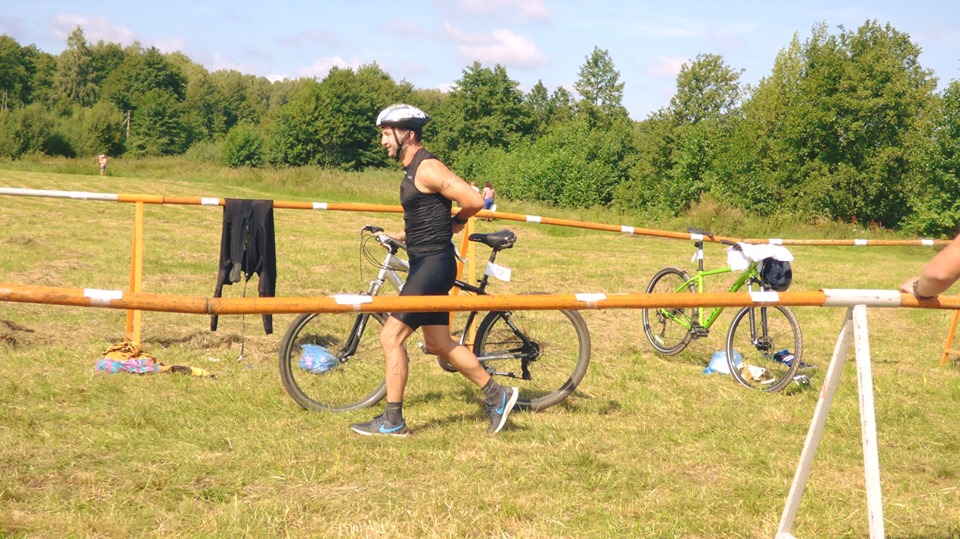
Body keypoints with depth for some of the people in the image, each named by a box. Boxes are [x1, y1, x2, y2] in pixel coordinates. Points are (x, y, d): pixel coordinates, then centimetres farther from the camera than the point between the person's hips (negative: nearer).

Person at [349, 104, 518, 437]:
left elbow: (474, 201, -21)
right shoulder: (412, 169, 14)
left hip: (433, 265, -10)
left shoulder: (428, 169, -16)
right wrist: (404, 235, 13)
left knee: (391, 336, -7)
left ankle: (392, 421, 2)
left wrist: (455, 224, -3)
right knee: (439, 344, 15)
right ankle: (497, 396, 25)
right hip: (424, 263, 10)